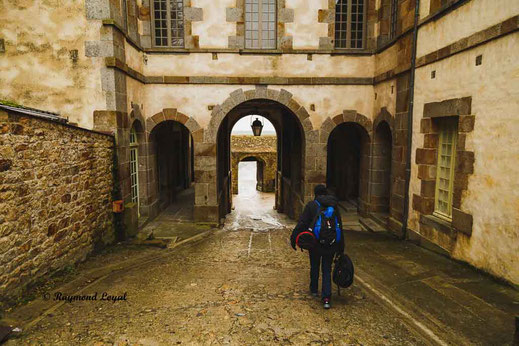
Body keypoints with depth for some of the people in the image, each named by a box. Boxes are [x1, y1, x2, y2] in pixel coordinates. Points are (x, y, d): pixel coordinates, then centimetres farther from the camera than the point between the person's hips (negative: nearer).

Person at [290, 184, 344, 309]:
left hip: (315, 242, -2)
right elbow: (340, 227, 7)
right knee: (327, 270, 7)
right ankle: (326, 298, -3)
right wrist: (340, 247, 13)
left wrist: (294, 238, -7)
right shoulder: (334, 206, 5)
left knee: (314, 266, 19)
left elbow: (302, 223, -11)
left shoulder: (311, 205, -5)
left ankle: (314, 290, 36)